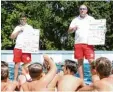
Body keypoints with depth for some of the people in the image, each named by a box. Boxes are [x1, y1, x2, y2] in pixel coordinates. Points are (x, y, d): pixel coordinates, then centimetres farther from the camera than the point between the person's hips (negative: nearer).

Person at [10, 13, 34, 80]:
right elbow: (12, 37, 6)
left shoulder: (30, 27, 7)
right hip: (17, 48, 2)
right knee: (17, 64, 6)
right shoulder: (17, 27, 13)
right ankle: (15, 79, 12)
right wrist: (18, 31, -7)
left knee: (27, 64, -4)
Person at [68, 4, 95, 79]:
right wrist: (73, 29, -15)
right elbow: (69, 31, 7)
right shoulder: (75, 20, 12)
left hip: (89, 43, -2)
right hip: (78, 43, 2)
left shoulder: (91, 19, 9)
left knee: (91, 61, -10)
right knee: (80, 62, 5)